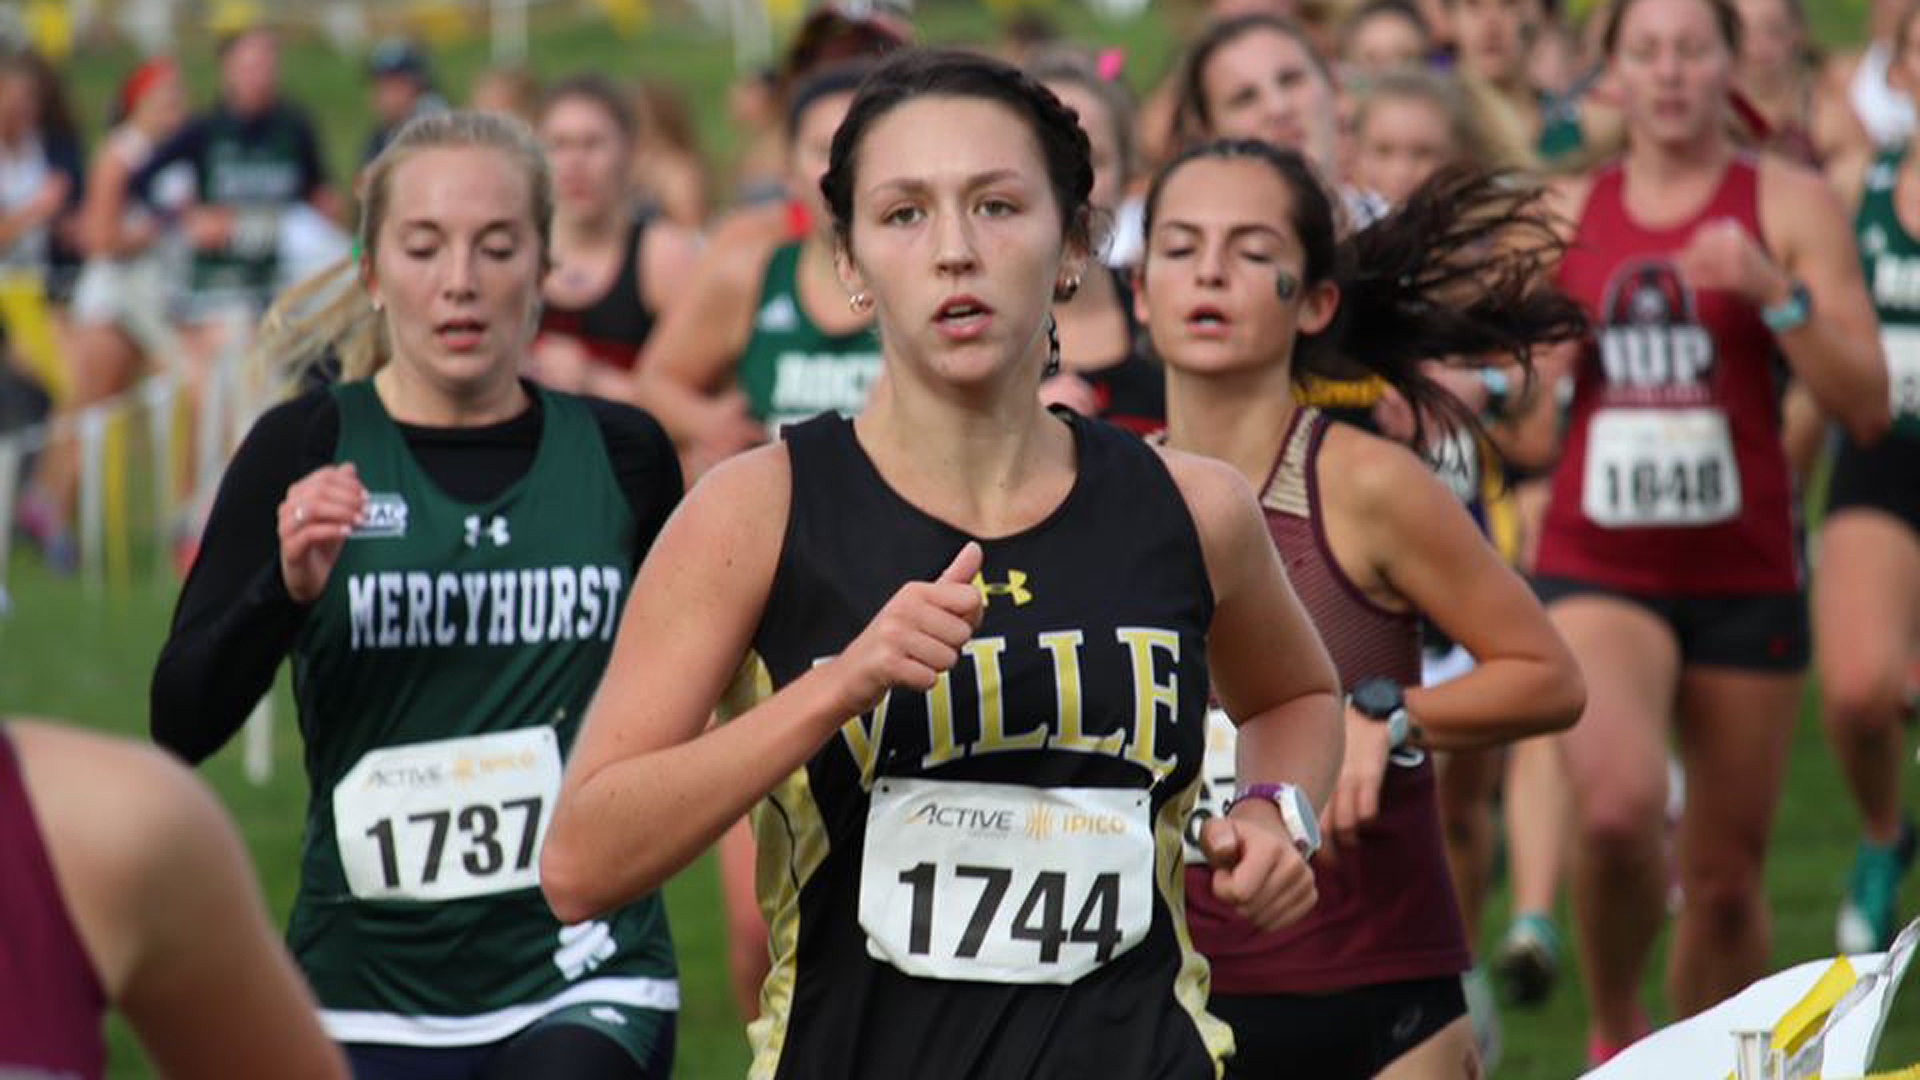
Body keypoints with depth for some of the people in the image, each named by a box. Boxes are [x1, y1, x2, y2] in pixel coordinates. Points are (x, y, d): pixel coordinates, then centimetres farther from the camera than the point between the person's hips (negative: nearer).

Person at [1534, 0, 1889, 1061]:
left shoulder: (1788, 204, 0)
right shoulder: (1566, 211, 8)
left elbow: (1867, 406, -8)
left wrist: (1777, 293, -20)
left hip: (1745, 577, 0)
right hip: (1596, 571, 0)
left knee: (1726, 879, 6)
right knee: (1617, 805, -26)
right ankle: (1615, 1029, 0)